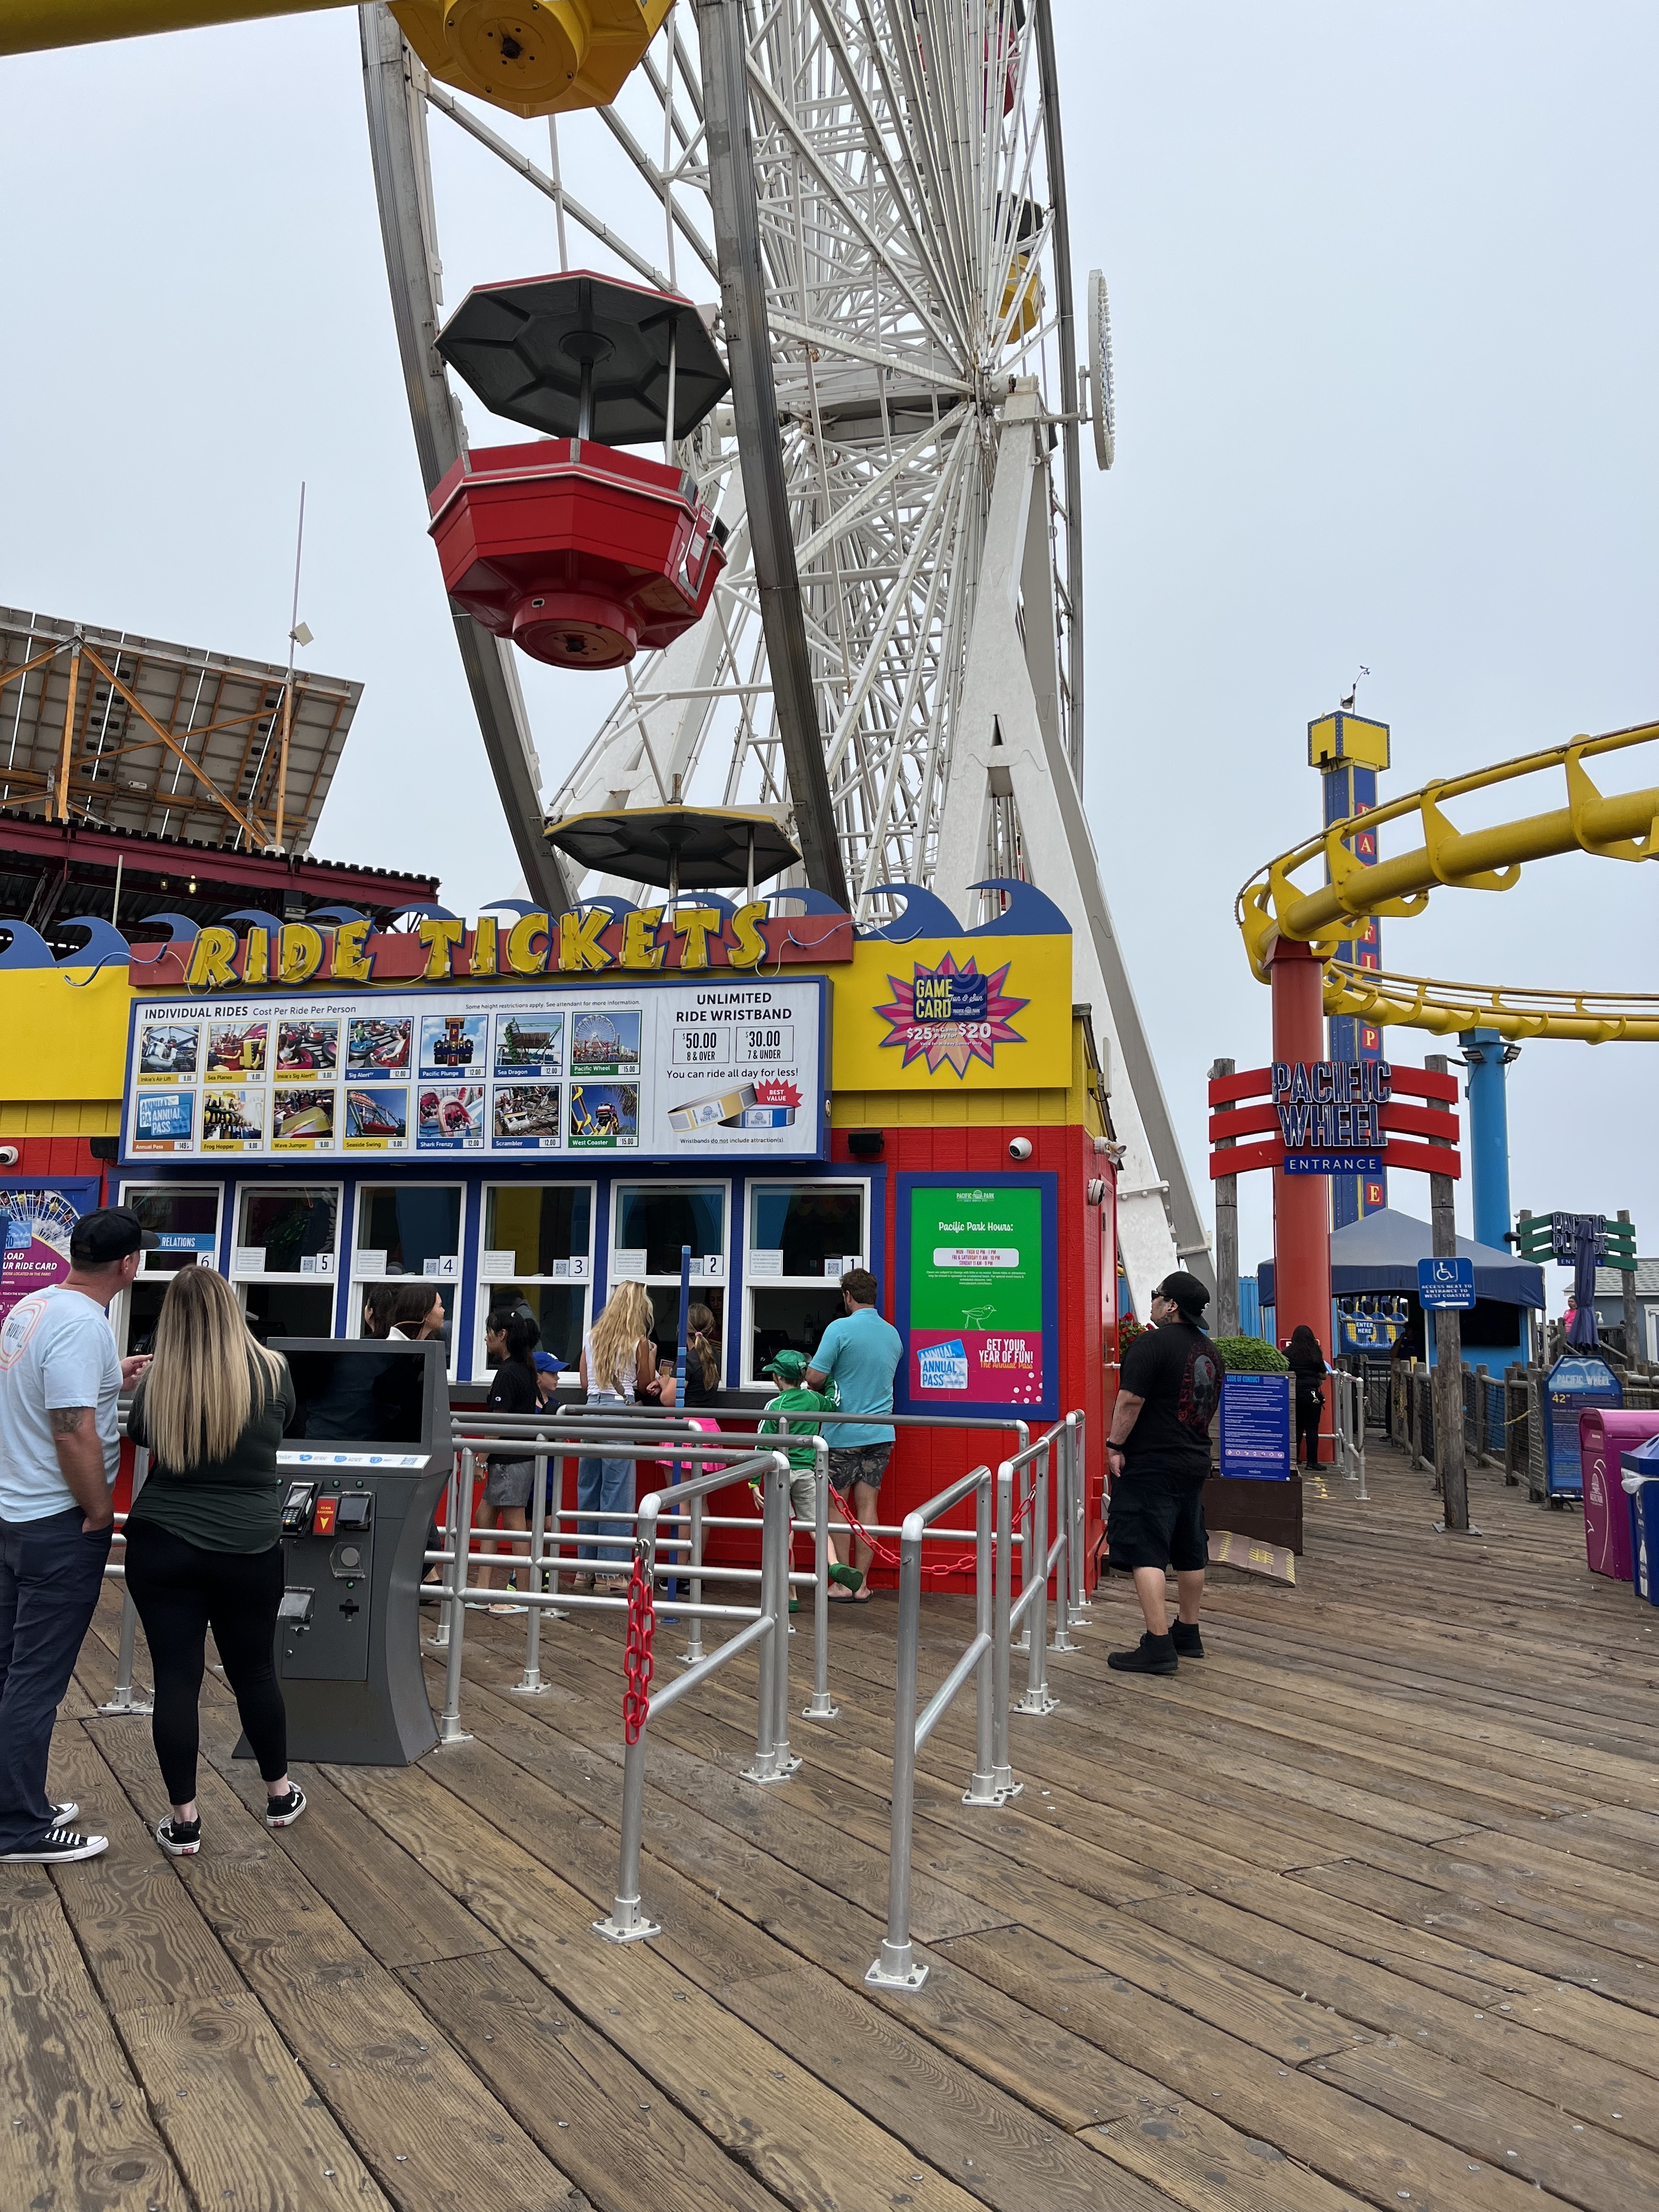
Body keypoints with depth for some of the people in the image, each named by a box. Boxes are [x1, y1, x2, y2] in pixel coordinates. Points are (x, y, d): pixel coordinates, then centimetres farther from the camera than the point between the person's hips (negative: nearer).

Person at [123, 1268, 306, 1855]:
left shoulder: (158, 1382, -9)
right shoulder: (272, 1371, -9)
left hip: (160, 1547, -1)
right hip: (249, 1550, 1)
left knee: (175, 1677, 7)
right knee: (254, 1671, 16)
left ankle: (184, 1820, 13)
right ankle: (279, 1795, 32)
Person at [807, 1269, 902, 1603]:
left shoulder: (840, 1328, -14)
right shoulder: (893, 1334, 6)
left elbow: (814, 1378, -15)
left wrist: (815, 1386, 7)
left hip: (843, 1434, -5)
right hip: (880, 1433, 5)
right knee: (867, 1506, 8)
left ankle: (842, 1583, 8)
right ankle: (861, 1584, 10)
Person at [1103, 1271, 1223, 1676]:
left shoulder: (1152, 1343, -15)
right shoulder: (1210, 1351, 11)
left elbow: (1131, 1400, -21)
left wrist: (1115, 1445, -13)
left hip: (1151, 1464, -9)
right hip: (1194, 1460, 9)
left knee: (1145, 1551, -8)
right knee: (1189, 1550, 16)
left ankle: (1158, 1646, -11)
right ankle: (1188, 1634, 28)